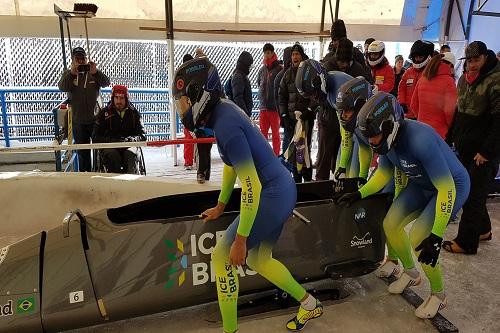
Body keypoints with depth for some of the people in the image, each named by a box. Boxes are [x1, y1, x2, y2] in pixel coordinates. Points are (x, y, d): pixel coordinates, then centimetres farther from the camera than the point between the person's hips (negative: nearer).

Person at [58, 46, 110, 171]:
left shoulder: (94, 73, 3)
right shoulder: (68, 74, 3)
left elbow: (106, 83, -14)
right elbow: (62, 87, -15)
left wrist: (95, 72, -32)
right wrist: (72, 74, -31)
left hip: (96, 119, 0)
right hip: (78, 122, 1)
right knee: (83, 153, 10)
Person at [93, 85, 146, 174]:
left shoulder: (133, 113, 10)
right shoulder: (104, 113, 8)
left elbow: (142, 136, 6)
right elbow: (96, 138, 4)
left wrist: (131, 139, -16)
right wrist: (111, 140, -15)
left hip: (129, 147, 0)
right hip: (109, 148, 0)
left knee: (130, 155, -33)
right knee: (113, 155, -34)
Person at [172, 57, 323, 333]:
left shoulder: (226, 125, -23)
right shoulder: (223, 110, 6)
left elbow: (251, 186, -24)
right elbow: (231, 163, 18)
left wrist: (240, 240, -18)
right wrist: (220, 206, 25)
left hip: (273, 196, -9)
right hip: (282, 190, 9)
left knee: (222, 257, 2)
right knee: (257, 260, 22)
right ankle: (310, 305, 37)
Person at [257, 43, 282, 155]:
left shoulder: (279, 69, -4)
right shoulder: (262, 69, 12)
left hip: (274, 106, -5)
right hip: (263, 106, 5)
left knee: (275, 133, 3)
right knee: (263, 132, 8)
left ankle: (276, 156, 10)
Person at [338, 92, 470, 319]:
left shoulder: (420, 139, -37)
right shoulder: (387, 137, -13)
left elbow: (446, 188, -34)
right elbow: (383, 175, 4)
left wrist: (436, 236, -34)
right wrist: (359, 194, -10)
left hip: (452, 186, -7)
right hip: (421, 184, 8)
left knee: (418, 240, -15)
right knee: (390, 225, 2)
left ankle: (438, 295, 12)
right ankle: (410, 273, 27)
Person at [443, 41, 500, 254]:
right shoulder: (464, 80, 11)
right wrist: (453, 137, 14)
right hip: (465, 148, 8)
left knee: (473, 196, -3)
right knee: (468, 191, 17)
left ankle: (466, 242, 7)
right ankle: (482, 230, 34)